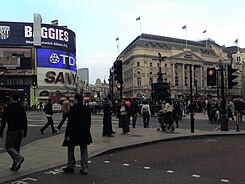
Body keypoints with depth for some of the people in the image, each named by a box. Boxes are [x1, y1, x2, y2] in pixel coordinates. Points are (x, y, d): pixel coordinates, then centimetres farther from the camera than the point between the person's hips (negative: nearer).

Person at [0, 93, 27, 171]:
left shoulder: (8, 107, -5)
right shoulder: (22, 107, 9)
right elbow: (25, 120, 10)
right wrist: (25, 131, 15)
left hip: (11, 130, -5)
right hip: (20, 130, 6)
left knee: (9, 146, 1)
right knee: (17, 147, 12)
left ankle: (18, 157, -22)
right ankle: (15, 166, 14)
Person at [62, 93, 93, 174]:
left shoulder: (73, 108, -12)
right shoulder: (87, 109, 4)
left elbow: (69, 122, -13)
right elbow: (89, 122, 9)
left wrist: (67, 134, -9)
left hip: (74, 133, -5)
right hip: (84, 133, 5)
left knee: (70, 149, 13)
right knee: (84, 150, 9)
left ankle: (71, 167, 19)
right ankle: (84, 169, 11)